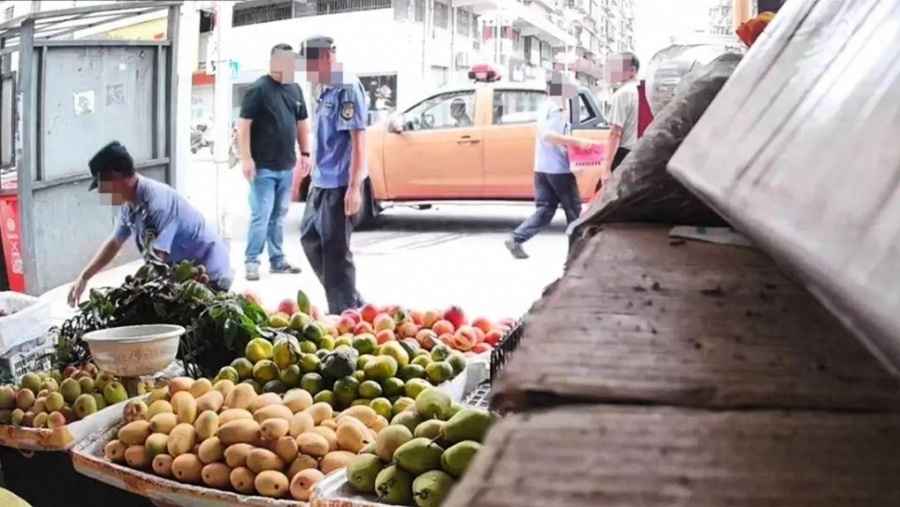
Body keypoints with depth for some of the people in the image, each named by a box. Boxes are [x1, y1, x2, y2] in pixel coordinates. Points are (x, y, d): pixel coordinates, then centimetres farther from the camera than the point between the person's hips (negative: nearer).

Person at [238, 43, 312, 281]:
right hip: (263, 167, -6)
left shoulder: (295, 89, 12)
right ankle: (251, 262, 2)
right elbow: (244, 124, -11)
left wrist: (305, 153, 14)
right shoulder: (259, 89, -8)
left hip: (286, 166, 6)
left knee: (279, 216, 12)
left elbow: (302, 123, 20)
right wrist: (246, 158, -17)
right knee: (261, 215, -7)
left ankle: (277, 260, 19)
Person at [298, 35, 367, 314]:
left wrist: (354, 187, -23)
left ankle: (344, 312, 7)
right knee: (310, 238, 17)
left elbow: (358, 140, -19)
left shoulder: (347, 89, -14)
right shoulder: (327, 90, 14)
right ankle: (350, 303, 25)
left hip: (339, 184, -10)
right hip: (321, 182, 10)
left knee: (335, 250, -5)